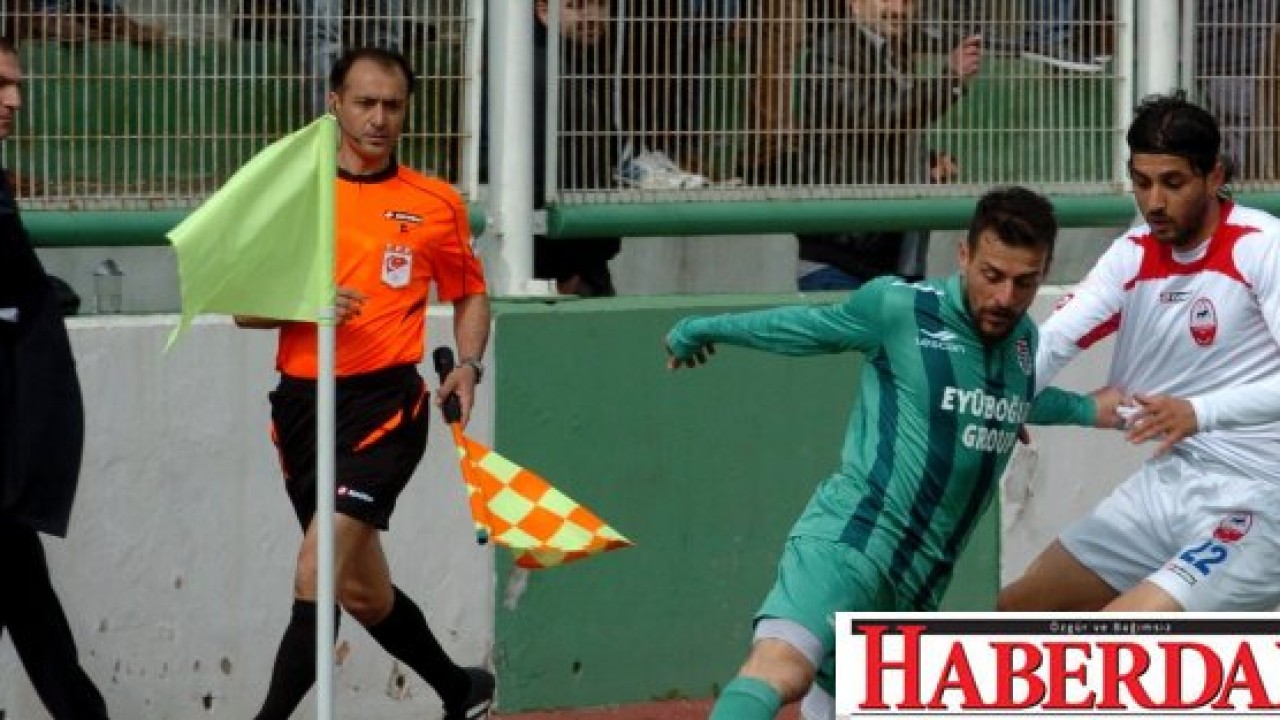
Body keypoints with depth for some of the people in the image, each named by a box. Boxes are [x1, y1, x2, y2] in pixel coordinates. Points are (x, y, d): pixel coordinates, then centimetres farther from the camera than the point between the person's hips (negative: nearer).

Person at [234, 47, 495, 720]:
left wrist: (467, 365, 0)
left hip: (384, 401, -4)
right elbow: (245, 308, 6)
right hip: (301, 404, 4)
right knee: (361, 591, 14)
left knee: (317, 573, -19)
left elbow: (470, 292, 18)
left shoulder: (436, 203, 4)